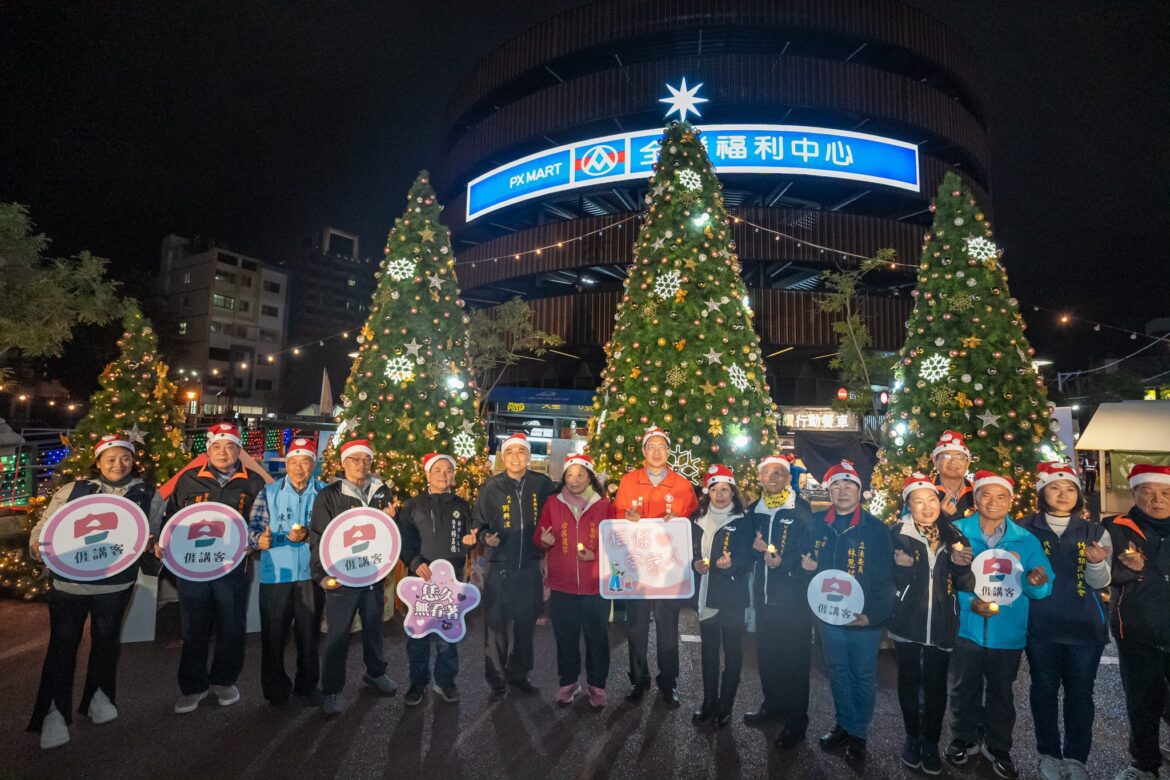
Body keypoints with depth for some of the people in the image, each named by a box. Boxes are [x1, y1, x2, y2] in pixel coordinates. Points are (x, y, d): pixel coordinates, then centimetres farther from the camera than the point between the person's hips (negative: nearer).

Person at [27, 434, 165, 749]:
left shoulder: (148, 496, 2)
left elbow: (156, 535, 8)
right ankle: (54, 712, 17)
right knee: (63, 643, 4)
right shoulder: (72, 490, 1)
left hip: (116, 583, 1)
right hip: (68, 580, -1)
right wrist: (38, 544, -15)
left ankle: (99, 697, 33)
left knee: (106, 640, 15)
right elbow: (46, 523, 4)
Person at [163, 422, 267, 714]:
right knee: (194, 629, 8)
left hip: (235, 567, 0)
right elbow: (171, 517, 12)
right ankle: (193, 687, 24)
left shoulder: (254, 483, 5)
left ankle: (224, 680, 28)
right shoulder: (188, 480, 7)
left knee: (232, 629, 9)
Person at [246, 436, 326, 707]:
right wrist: (259, 539, -24)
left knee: (309, 632, 11)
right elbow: (253, 526, -3)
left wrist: (309, 536, -21)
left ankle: (307, 683, 28)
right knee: (273, 633, 6)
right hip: (275, 574, 0)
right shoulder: (269, 492, 4)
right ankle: (275, 686, 25)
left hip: (311, 573, 0)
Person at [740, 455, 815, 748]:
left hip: (793, 596, -5)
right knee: (766, 654, 14)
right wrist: (756, 547, -8)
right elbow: (747, 546, 12)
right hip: (764, 595, 5)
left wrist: (783, 561, -24)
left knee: (794, 658, 1)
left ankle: (796, 722, 15)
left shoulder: (801, 509, -7)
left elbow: (807, 551, -11)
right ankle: (772, 705, 34)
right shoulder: (754, 510, 10)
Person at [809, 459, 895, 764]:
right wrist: (805, 564, -8)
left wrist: (874, 614, -19)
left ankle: (859, 733, 31)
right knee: (837, 674, 18)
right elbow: (807, 561, 13)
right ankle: (843, 725, 37)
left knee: (863, 678, 13)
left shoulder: (876, 528, -10)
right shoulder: (816, 523, 0)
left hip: (865, 619, -3)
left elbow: (884, 577, -11)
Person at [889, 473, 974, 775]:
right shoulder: (897, 534, -6)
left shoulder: (953, 536, 3)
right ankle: (912, 737, 29)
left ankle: (931, 742, 27)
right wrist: (901, 568, -23)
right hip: (907, 622, -2)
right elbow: (890, 580, -1)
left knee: (936, 684, 9)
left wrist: (962, 566, -16)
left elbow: (965, 586, 5)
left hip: (941, 624, 2)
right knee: (909, 680, 11)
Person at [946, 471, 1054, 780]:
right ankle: (964, 740, 35)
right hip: (965, 628, -1)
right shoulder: (956, 533, -9)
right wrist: (968, 602, -24)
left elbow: (1043, 588, -4)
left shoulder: (1026, 541, -1)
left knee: (1001, 692, 17)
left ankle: (998, 747, 38)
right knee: (964, 689, 14)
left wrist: (1037, 583, -27)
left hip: (1008, 633, 2)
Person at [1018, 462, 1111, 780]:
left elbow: (1100, 582, -4)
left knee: (1080, 691, 8)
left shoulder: (1095, 532, 4)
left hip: (1085, 626, 1)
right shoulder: (1026, 529, -2)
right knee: (1044, 688, 9)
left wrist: (1097, 563, -23)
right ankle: (1049, 753, 23)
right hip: (1041, 625, -1)